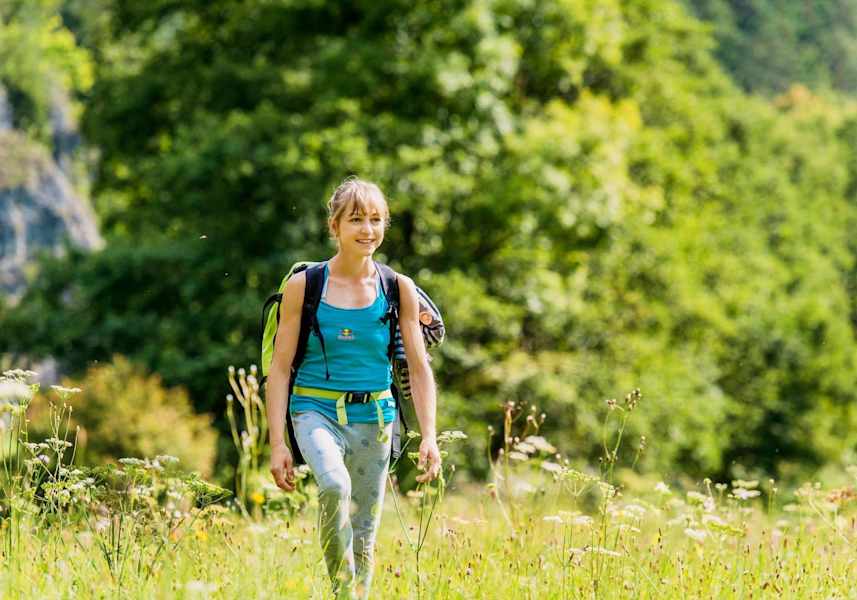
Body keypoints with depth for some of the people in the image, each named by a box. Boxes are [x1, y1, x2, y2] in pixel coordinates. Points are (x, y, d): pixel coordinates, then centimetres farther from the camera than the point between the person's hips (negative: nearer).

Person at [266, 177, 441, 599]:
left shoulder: (398, 290, 3)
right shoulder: (304, 286, -2)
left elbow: (419, 367, 6)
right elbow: (280, 367, 0)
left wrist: (429, 436, -5)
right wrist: (277, 443, -6)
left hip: (374, 418, 3)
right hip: (316, 411, -3)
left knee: (365, 535, 5)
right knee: (335, 485, -32)